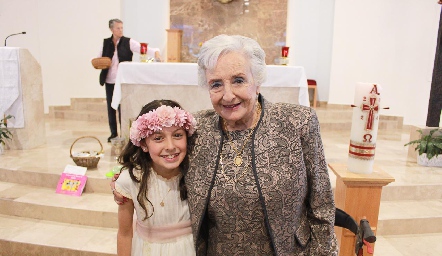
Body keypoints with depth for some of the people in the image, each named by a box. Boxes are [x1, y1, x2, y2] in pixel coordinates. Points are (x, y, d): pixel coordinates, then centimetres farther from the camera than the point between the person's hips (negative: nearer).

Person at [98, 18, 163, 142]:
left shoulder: (128, 42, -3)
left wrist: (156, 52, -30)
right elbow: (99, 58, 17)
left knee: (122, 107, -7)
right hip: (109, 80, 4)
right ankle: (113, 133, 21)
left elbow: (144, 49, -13)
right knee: (110, 107, 9)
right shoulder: (106, 42, 8)